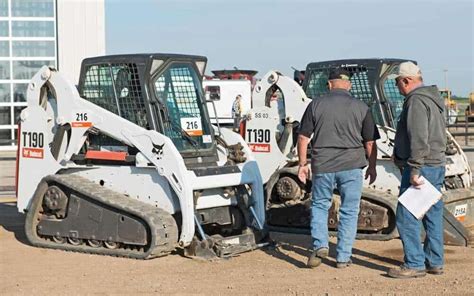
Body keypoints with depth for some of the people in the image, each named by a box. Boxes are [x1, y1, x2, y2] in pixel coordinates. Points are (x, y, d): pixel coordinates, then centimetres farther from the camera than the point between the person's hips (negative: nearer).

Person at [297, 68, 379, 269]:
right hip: (352, 166, 0)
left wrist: (302, 164, 11)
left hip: (322, 165, 0)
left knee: (319, 205, 19)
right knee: (349, 211, 9)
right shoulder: (361, 107, 1)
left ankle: (320, 245, 3)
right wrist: (372, 167, 14)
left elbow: (303, 137, 2)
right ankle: (343, 257, 11)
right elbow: (370, 142, 3)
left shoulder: (316, 105, 1)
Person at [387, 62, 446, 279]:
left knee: (407, 218, -6)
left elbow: (418, 139, -22)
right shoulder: (433, 100, 18)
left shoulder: (416, 101, -14)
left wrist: (414, 169, -23)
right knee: (433, 217, 13)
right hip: (437, 165, 10)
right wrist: (399, 153, 25)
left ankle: (415, 265, -4)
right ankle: (435, 263, 19)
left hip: (421, 167, -10)